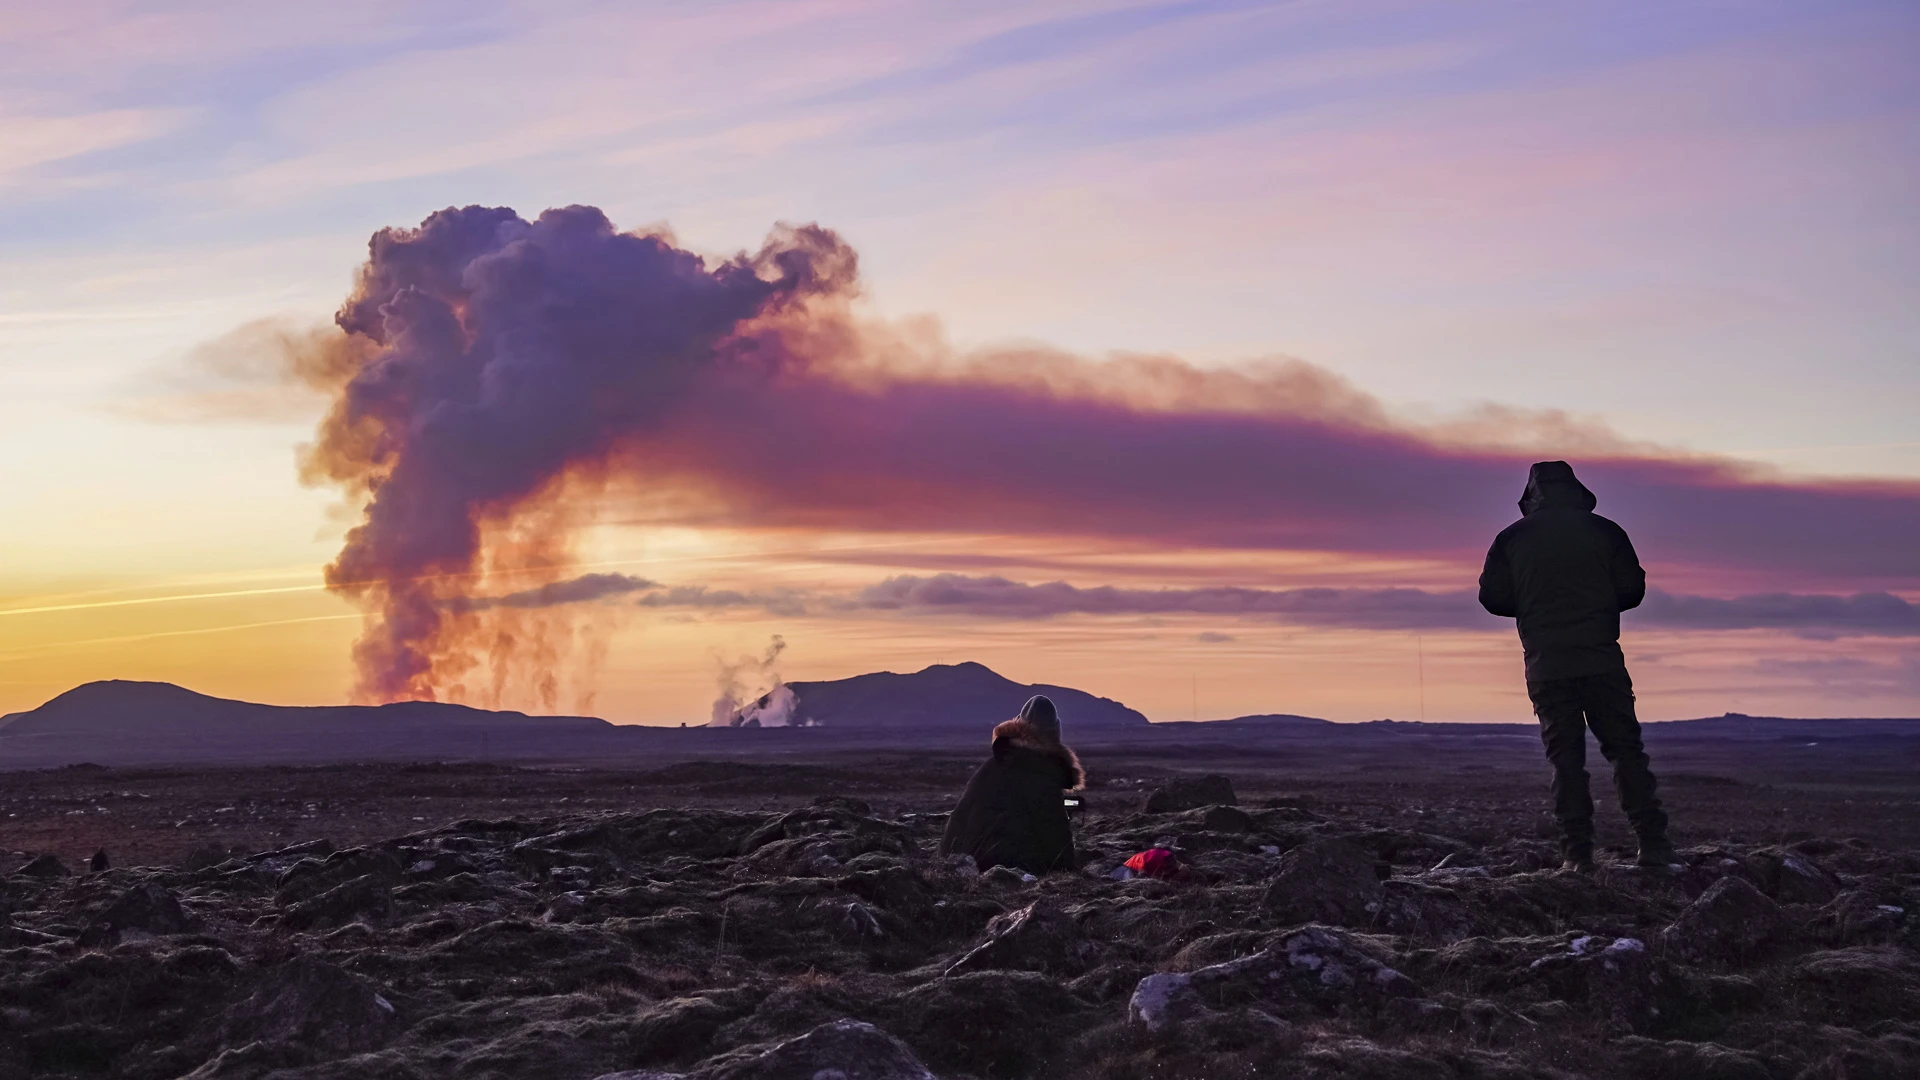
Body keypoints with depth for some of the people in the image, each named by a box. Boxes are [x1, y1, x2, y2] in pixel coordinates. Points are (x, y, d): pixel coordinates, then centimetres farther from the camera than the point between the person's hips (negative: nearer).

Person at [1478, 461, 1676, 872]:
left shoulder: (1511, 539, 4)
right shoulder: (1604, 531, 4)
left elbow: (1493, 598, 2)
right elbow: (1632, 589, 3)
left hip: (1547, 665, 0)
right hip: (1602, 661, 0)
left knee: (1566, 759, 3)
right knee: (1625, 749, 6)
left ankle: (1578, 852, -2)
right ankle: (1653, 844, 1)